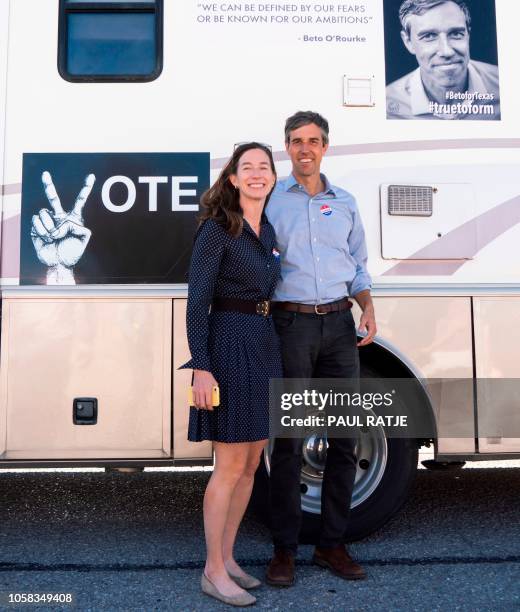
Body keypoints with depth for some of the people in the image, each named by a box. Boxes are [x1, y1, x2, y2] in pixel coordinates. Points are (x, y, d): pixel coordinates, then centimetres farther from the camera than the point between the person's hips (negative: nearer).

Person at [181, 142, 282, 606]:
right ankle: (213, 571, 16)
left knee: (250, 464, 12)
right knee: (230, 466, -1)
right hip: (229, 345, -8)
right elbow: (197, 301, -12)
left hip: (265, 345, 8)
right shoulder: (217, 228, -8)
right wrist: (201, 366, -18)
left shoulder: (269, 231, 14)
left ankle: (227, 558, 28)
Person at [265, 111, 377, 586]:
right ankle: (284, 550, 13)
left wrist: (368, 308, 1)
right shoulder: (270, 199, 5)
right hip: (291, 323, -4)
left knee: (345, 438, 7)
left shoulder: (345, 203, 15)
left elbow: (358, 266, 17)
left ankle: (332, 544, 22)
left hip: (339, 323, 4)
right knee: (288, 441, 0)